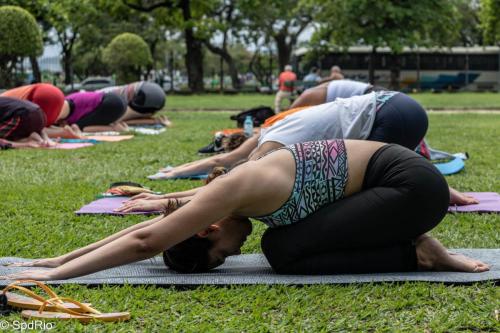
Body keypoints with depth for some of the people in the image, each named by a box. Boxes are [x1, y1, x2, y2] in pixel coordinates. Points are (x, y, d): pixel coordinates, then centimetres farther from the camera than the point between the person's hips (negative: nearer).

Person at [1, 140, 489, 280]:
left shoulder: (234, 191, -20)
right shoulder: (228, 190, 5)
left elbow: (145, 241, -21)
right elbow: (148, 227, 11)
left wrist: (56, 275, -17)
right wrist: (60, 259, 11)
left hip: (410, 185, -9)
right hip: (391, 174, 9)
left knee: (286, 252, -13)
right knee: (281, 244, 5)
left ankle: (415, 254, -5)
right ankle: (414, 247, 8)